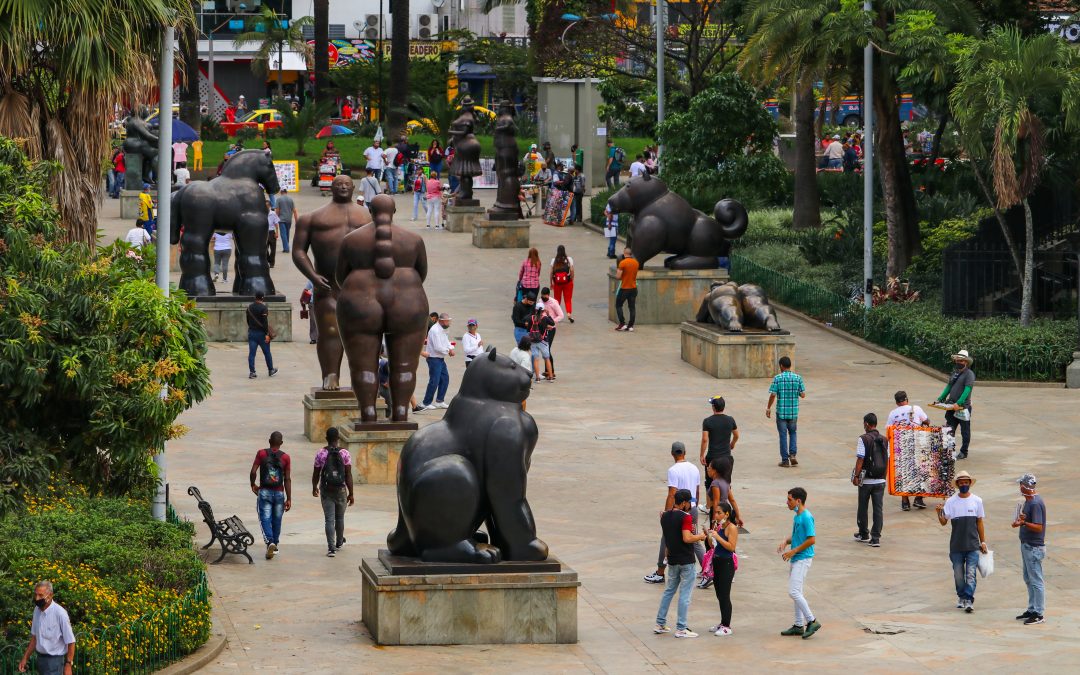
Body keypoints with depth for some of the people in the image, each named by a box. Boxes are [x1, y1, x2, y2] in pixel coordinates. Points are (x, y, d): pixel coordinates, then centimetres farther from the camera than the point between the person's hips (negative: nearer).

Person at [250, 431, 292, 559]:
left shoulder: (261, 454, -4)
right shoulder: (285, 457, -3)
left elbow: (253, 472, -9)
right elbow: (287, 479, -4)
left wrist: (253, 485, 10)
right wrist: (289, 499, -1)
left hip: (264, 492, -1)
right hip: (279, 493, 1)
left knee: (265, 519, -1)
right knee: (277, 520, 15)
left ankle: (270, 542, -23)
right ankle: (275, 545, 25)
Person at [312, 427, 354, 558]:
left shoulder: (321, 454, -7)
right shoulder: (344, 453, -7)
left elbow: (316, 474, 0)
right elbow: (349, 475, -8)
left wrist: (314, 488, 19)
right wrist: (351, 494, -2)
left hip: (326, 490, -1)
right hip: (341, 490, 1)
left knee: (329, 519, 0)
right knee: (340, 518, 20)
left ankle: (331, 547, -10)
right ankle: (339, 542, 40)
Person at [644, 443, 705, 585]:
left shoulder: (673, 470, -15)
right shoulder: (694, 469, 6)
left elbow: (671, 495, -19)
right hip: (692, 509, 6)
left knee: (666, 541, 8)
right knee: (695, 541, 12)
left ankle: (660, 573, 15)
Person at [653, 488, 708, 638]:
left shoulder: (665, 516, 6)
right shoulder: (685, 517, -18)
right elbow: (687, 538, -26)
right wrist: (700, 536, -9)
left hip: (672, 560, 7)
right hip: (686, 561, -7)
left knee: (668, 591, 18)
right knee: (685, 595, 0)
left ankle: (660, 624, 20)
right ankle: (681, 629, 1)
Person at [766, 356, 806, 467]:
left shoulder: (777, 378, -10)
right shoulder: (798, 378, -2)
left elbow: (773, 395, -12)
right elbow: (803, 395, -1)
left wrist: (768, 408, 0)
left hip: (781, 411, -2)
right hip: (794, 412, 2)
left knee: (783, 435, 6)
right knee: (792, 433, 19)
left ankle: (785, 460, 8)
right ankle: (792, 455, 3)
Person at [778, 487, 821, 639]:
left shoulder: (806, 517, -18)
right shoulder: (797, 516, 11)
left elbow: (812, 539, -21)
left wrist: (793, 551, -17)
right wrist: (786, 542, 4)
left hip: (803, 559, -10)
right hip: (796, 559, 10)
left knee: (794, 591, -14)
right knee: (796, 592, 13)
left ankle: (811, 621, -8)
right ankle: (798, 625, 19)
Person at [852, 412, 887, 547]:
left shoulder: (863, 439, -11)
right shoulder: (884, 440, 4)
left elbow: (860, 459, -15)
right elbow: (887, 460, 9)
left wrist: (856, 476, -9)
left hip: (866, 480, -4)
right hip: (880, 480, 4)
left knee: (863, 507, 13)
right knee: (878, 508, 3)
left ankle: (863, 535, 25)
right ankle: (876, 538, -3)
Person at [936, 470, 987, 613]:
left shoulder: (976, 501, 4)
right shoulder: (951, 502, 1)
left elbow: (979, 522, 10)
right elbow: (944, 522, -1)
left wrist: (983, 542, 9)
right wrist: (939, 512, -22)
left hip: (973, 545, -1)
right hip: (956, 546, 1)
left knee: (971, 574, -8)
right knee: (958, 574, 8)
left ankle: (969, 600, -10)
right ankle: (961, 597, 25)